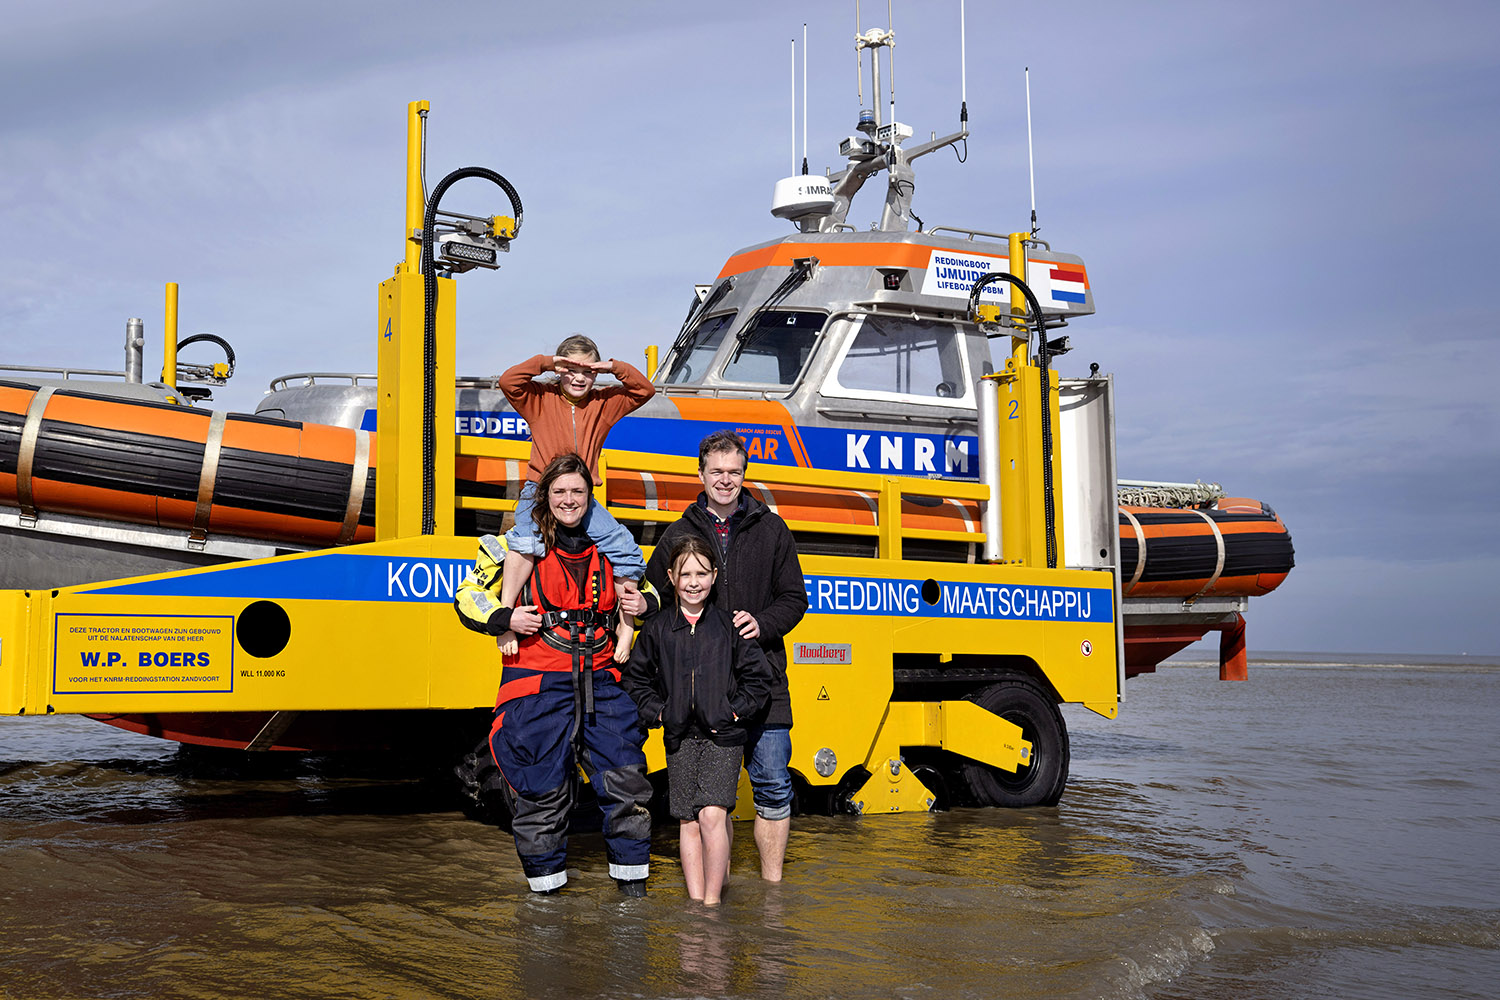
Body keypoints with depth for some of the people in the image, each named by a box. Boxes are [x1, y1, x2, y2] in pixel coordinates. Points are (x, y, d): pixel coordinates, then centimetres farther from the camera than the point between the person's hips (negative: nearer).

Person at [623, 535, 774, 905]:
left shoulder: (728, 626, 0)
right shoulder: (657, 630, 5)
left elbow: (758, 676, 4)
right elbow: (635, 679, 13)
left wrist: (735, 712, -3)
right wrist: (657, 713, 2)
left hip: (723, 736, -2)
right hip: (680, 738, 3)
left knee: (711, 815, -14)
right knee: (687, 822, 5)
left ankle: (713, 903, -5)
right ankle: (695, 903, 12)